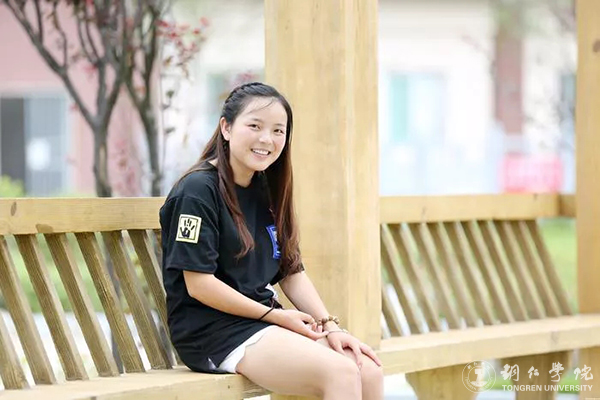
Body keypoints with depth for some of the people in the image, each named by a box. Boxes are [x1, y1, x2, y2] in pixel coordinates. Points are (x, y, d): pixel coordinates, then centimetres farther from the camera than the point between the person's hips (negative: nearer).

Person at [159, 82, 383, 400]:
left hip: (265, 324, 8)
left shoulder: (266, 191, 13)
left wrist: (330, 325, -3)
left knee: (369, 372, -12)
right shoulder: (198, 191, -11)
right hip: (212, 330, -8)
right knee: (341, 373, -24)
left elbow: (292, 272, 13)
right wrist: (274, 315, -12)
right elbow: (198, 284, -15)